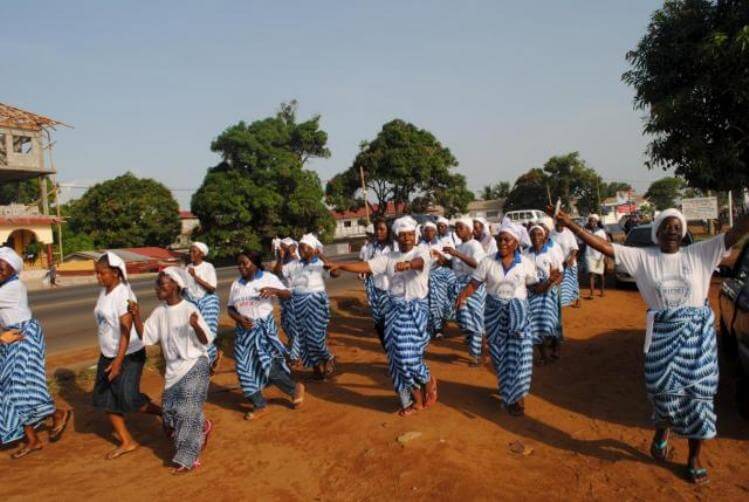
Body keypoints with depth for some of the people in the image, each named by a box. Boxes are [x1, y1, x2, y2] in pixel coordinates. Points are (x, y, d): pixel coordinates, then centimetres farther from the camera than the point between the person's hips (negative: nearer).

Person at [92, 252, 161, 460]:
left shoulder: (124, 295, -21)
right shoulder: (104, 292, 5)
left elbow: (126, 331, -23)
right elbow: (104, 324, 12)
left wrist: (118, 362, -26)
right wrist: (109, 358, 16)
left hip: (129, 355, -9)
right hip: (107, 355, 9)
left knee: (128, 398, -7)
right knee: (105, 397, 8)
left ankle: (165, 414, 18)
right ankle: (126, 441, 20)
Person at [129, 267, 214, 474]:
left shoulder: (189, 309, -18)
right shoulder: (159, 312, 1)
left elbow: (207, 341, -19)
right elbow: (145, 337, 4)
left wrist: (195, 326, -40)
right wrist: (136, 317, -11)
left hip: (195, 366, -7)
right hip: (173, 369, 7)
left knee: (187, 412, -5)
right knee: (170, 413, 10)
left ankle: (188, 459, 8)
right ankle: (202, 427, 37)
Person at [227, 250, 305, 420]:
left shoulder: (268, 278, -5)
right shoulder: (236, 285, 8)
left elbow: (288, 295, -11)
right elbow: (230, 308, 11)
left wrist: (273, 290, -31)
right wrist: (239, 318, -10)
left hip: (264, 328, -5)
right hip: (244, 330, 5)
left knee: (269, 367, -10)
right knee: (246, 368, 4)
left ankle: (295, 388, 17)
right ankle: (260, 405, 20)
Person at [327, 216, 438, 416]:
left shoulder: (421, 252, -5)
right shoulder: (389, 257, 8)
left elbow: (420, 262, -29)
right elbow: (366, 266, 0)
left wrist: (408, 264, -53)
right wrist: (339, 265, -13)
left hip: (416, 309, -5)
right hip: (396, 310, 5)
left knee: (409, 354, -13)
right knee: (398, 355, 6)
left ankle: (428, 381, 21)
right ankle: (416, 399, 23)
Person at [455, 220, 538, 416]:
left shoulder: (526, 263, -4)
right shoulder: (488, 262, -5)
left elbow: (534, 288, 3)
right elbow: (474, 283, -8)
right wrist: (462, 295, -26)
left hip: (518, 312, -1)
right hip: (495, 312, 1)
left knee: (519, 353, -6)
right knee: (499, 354, 9)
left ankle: (517, 395, 12)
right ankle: (509, 391, 32)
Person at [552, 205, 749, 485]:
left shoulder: (699, 254, 0)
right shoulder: (642, 258, -1)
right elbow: (604, 247, -5)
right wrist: (571, 226, -11)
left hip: (698, 333, 1)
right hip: (662, 335, 0)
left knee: (697, 394, 6)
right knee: (664, 391, 2)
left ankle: (694, 459, 25)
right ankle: (663, 428, 38)